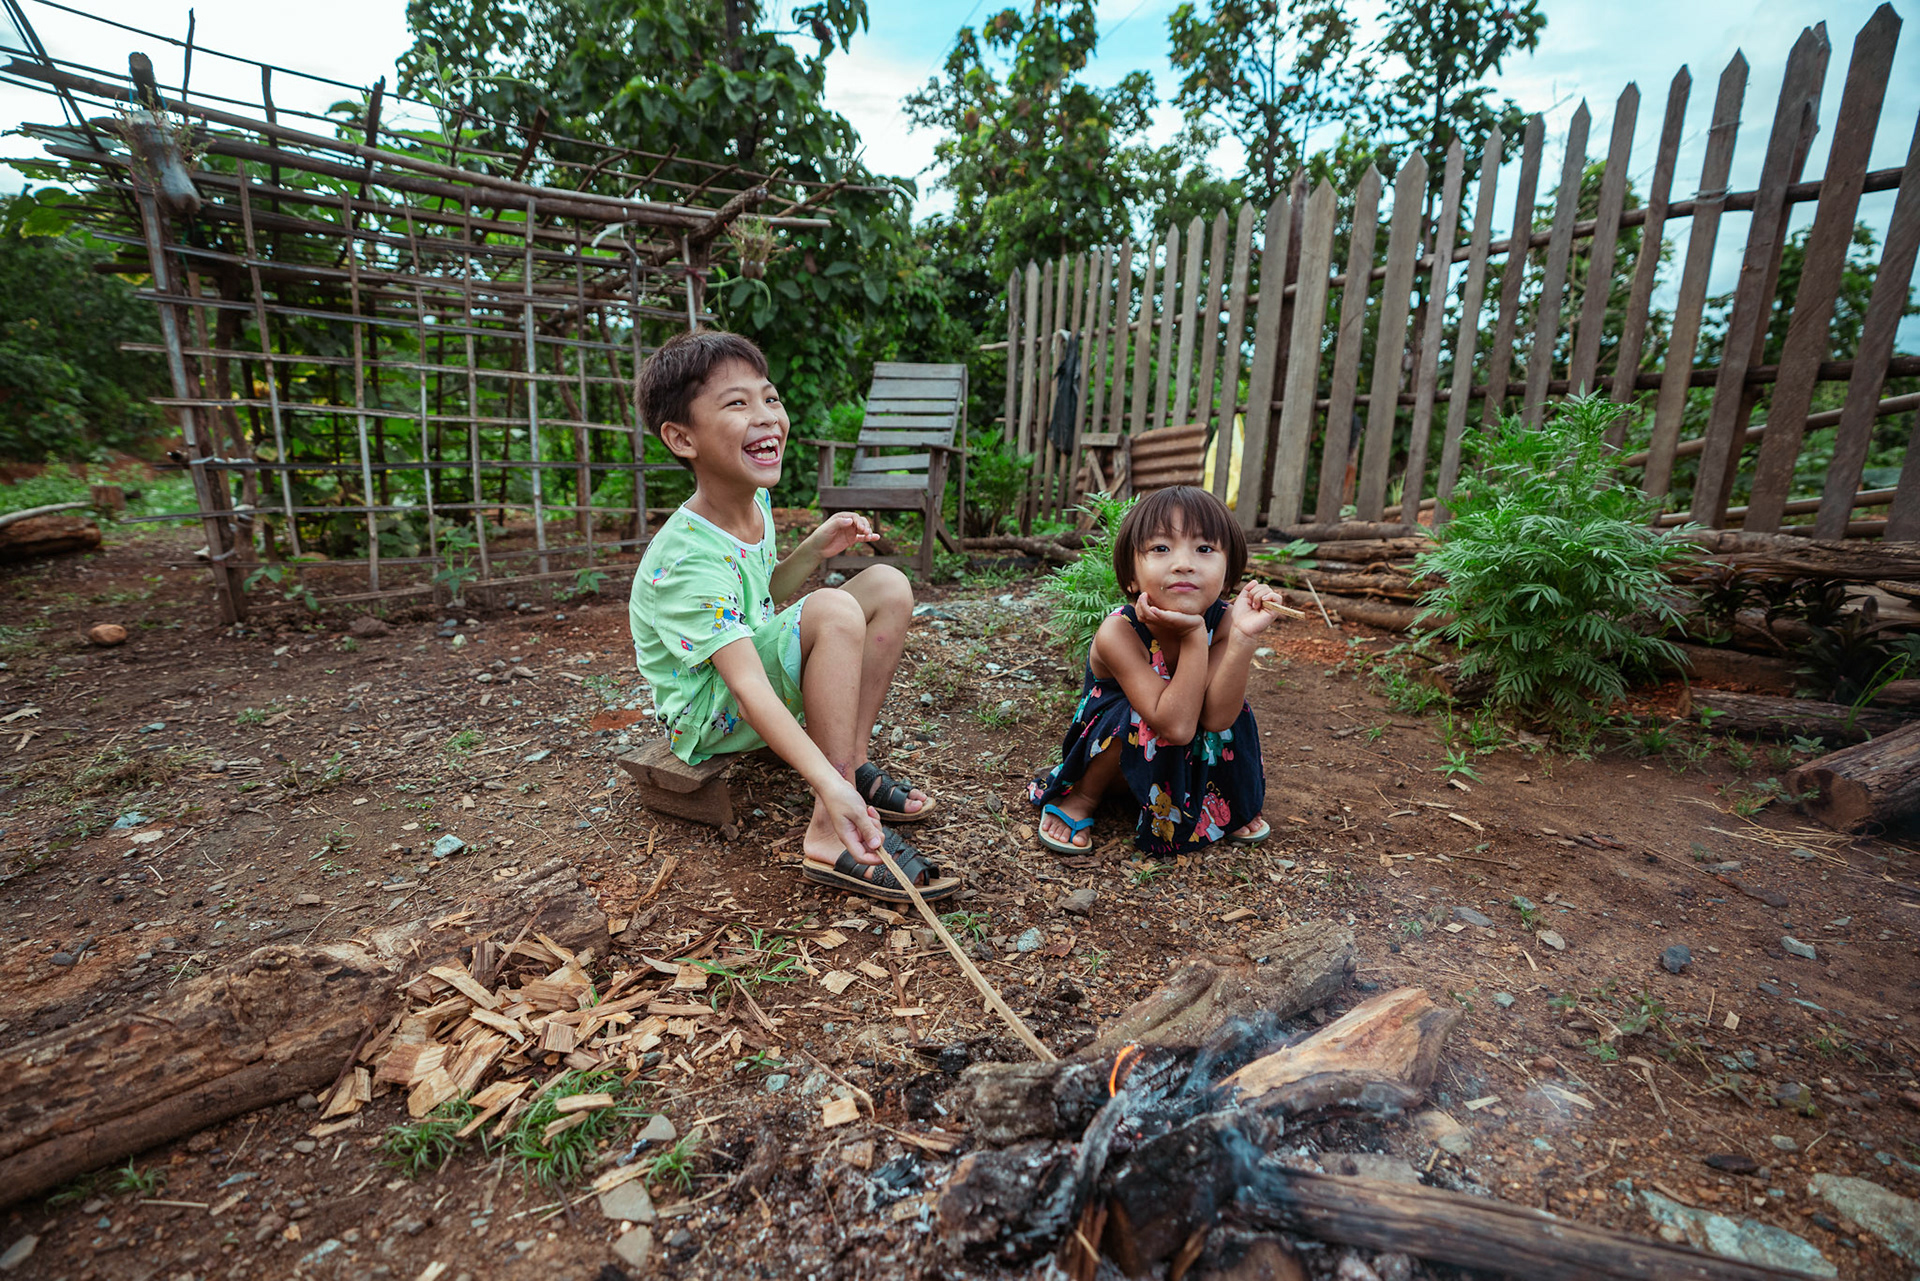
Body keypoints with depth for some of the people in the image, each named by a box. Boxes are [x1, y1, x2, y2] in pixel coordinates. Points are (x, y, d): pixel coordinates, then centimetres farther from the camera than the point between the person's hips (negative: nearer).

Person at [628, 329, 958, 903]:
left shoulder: (755, 501, -1)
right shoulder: (687, 559, -29)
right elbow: (747, 685, -38)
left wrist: (815, 550, -3)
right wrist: (829, 786, -47)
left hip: (767, 665, 9)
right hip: (707, 715, -9)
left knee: (888, 585, -3)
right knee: (834, 610, -33)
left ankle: (855, 763, -4)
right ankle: (831, 834, -30)